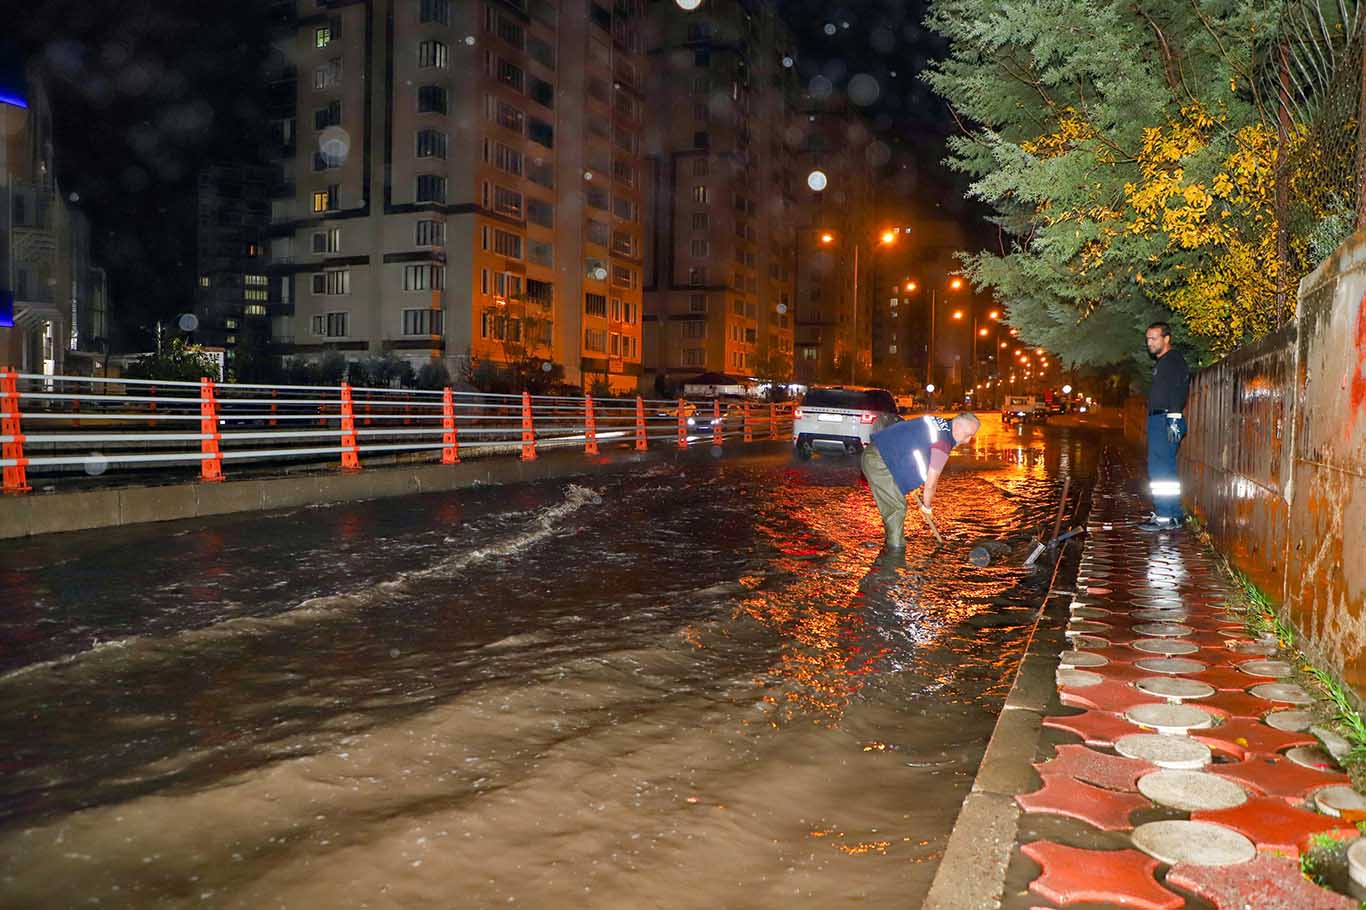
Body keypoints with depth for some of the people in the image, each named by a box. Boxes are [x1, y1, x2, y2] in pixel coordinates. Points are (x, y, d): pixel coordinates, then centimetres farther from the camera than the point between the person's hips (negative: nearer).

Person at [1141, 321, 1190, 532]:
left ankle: (1166, 517, -13)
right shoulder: (1162, 362, 23)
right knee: (1164, 470, 12)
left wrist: (1173, 421, -26)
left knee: (1161, 470, -13)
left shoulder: (1174, 360, -9)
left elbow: (1178, 391, -19)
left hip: (1167, 419, -11)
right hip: (1158, 420, 11)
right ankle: (1173, 514, 17)